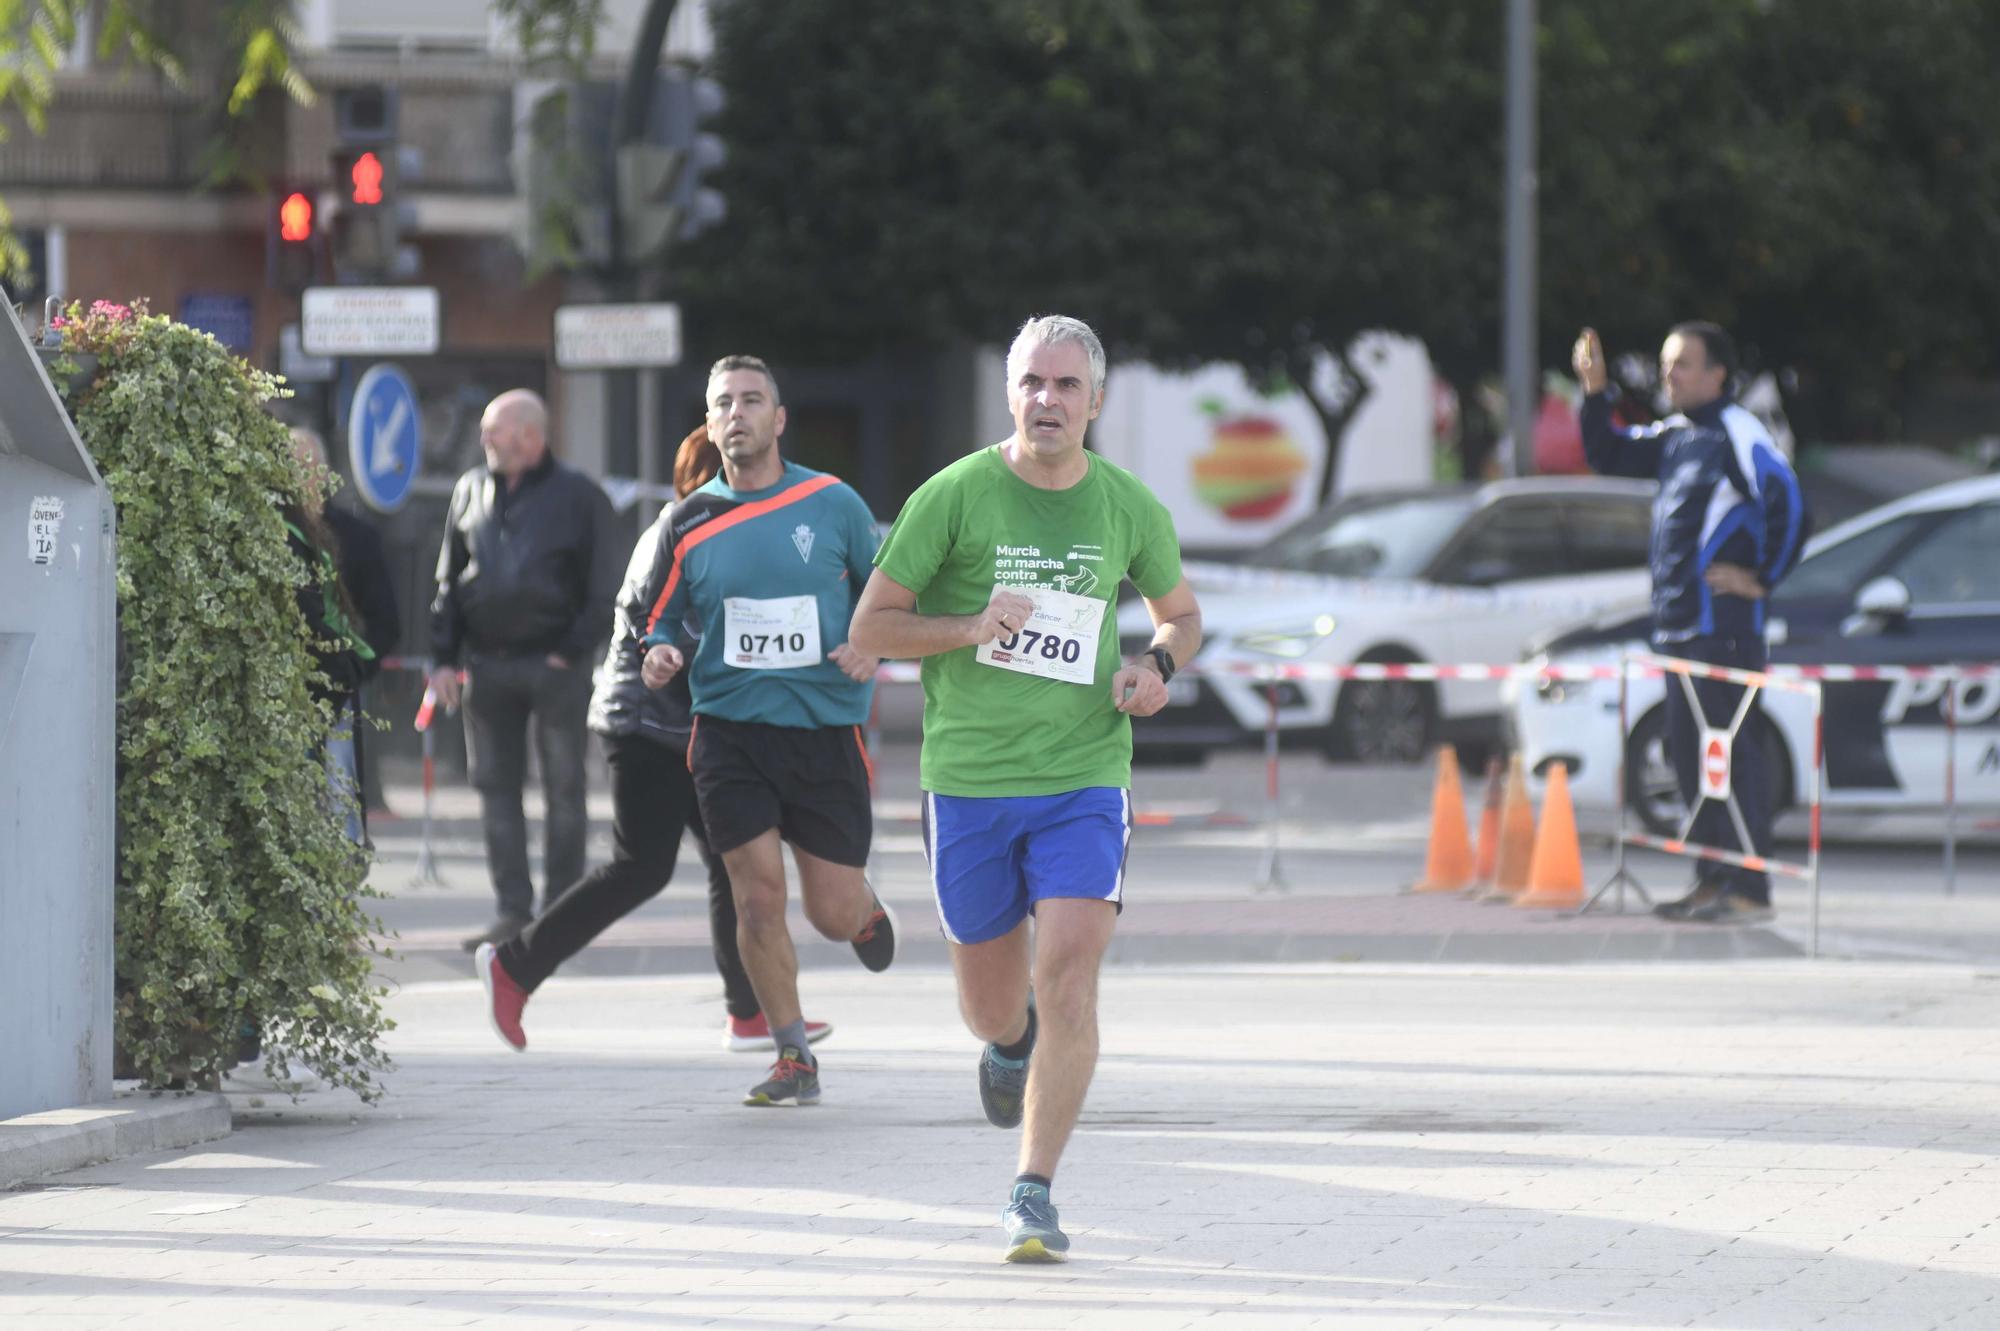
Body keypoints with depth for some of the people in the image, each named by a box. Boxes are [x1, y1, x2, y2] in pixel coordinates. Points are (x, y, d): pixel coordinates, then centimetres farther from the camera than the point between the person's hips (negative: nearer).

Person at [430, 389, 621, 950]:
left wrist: (571, 651, -11)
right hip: (486, 666, 5)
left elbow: (603, 589, -3)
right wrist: (443, 657, 7)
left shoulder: (577, 496, -3)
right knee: (496, 787, 4)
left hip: (555, 666, -5)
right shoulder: (471, 490, 11)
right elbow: (449, 581, 14)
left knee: (564, 788, 1)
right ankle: (513, 909, 8)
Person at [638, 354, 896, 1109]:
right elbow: (660, 617, 12)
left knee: (832, 914, 2)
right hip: (729, 729, 1)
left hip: (826, 728, -1)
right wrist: (659, 656, -10)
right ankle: (793, 1060, 7)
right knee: (758, 898, -7)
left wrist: (871, 647, -8)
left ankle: (865, 910, 41)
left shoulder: (833, 504, 1)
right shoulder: (689, 523, 3)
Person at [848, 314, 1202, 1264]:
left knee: (1068, 981, -16)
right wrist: (970, 626, -18)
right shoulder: (954, 496, -5)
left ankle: (1034, 1195, -9)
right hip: (967, 782, 0)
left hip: (1084, 777, 0)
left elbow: (1181, 615, 20)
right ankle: (1012, 1043, 50)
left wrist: (1156, 666, -3)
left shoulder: (1130, 508, 2)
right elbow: (870, 628, -2)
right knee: (992, 1004, 11)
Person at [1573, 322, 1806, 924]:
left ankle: (1748, 889, -8)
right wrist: (1595, 393, 14)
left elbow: (1787, 503, -20)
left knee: (1733, 755, -9)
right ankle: (1714, 881, 18)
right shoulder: (1674, 436, 16)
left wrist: (1762, 577, -15)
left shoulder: (1737, 433, -12)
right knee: (1689, 757, 12)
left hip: (1723, 624, -10)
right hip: (1677, 624, 10)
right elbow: (1609, 456, 28)